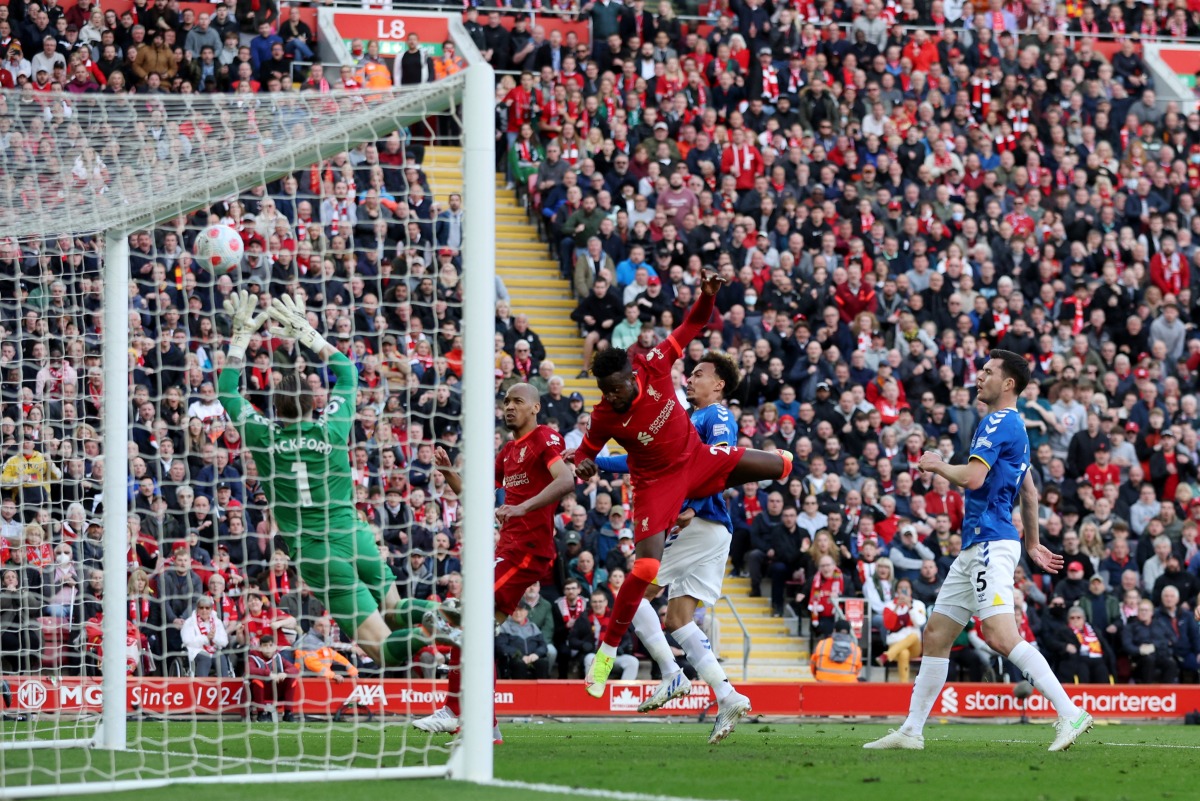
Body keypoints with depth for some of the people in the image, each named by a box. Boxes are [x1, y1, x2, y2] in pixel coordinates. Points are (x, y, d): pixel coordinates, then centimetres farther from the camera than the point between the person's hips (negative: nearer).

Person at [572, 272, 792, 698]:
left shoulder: (653, 367, -21)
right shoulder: (603, 417, -23)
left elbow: (690, 328, -10)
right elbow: (586, 451, -5)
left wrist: (707, 295, -27)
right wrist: (584, 465, -29)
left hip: (697, 459, 4)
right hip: (657, 483, -4)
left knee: (782, 465, 4)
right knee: (645, 568, -19)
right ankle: (606, 651, -8)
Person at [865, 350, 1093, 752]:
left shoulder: (999, 423, -10)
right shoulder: (1013, 426, 22)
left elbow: (973, 477, -22)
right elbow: (1029, 492, 30)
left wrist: (938, 465, -3)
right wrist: (1032, 543, 36)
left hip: (991, 543, -11)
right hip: (975, 548, 11)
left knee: (1001, 636, -22)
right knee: (935, 635, 10)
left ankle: (1070, 713, -24)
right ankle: (912, 730, 13)